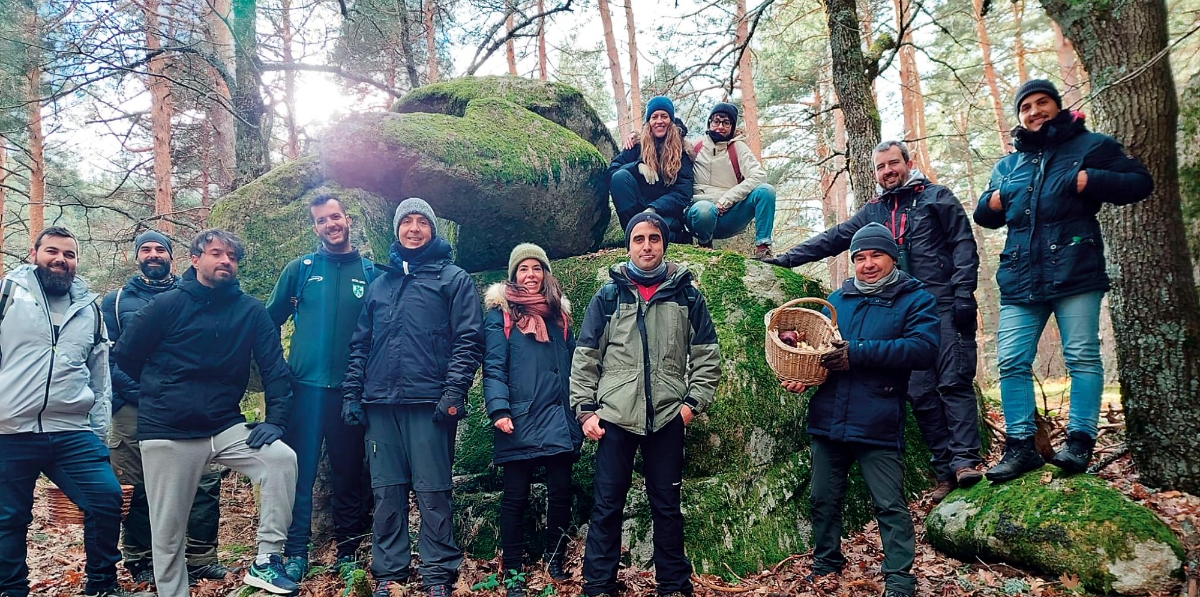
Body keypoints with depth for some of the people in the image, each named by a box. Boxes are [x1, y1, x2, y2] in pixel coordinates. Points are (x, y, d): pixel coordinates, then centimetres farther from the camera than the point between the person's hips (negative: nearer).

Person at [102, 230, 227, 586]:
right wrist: (120, 392, -5)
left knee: (205, 479, -7)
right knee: (137, 488, 4)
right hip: (134, 408, 0)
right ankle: (139, 561, 20)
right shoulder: (116, 301, 14)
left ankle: (201, 559, 4)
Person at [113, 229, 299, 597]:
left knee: (282, 459, -23)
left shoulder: (250, 311, 3)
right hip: (167, 434, -1)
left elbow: (274, 368, 0)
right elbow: (125, 356, 4)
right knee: (167, 531, 4)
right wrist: (162, 394, 14)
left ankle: (266, 561, -14)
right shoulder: (169, 304, -3)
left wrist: (275, 420, -11)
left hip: (226, 427, 2)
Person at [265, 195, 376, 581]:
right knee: (300, 472, 0)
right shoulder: (301, 269, 5)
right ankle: (296, 552, 10)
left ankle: (347, 552, 19)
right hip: (306, 386, 0)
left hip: (351, 390, 1)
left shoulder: (370, 271, 5)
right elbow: (271, 319, 9)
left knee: (349, 473, 8)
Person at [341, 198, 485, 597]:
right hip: (381, 404, 4)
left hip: (429, 403, -4)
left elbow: (469, 340, -3)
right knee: (386, 492, 7)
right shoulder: (379, 284, 20)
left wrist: (454, 391, -12)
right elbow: (360, 343, 20)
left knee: (433, 492, -1)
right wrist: (352, 392, 10)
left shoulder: (453, 278, 6)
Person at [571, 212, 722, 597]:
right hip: (614, 417, 0)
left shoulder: (686, 295, 6)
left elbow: (707, 356, 6)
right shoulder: (608, 295, 5)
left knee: (666, 504, 11)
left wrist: (693, 401, -3)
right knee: (607, 505, 5)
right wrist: (585, 409, -1)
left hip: (667, 417, 1)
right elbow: (585, 357, 5)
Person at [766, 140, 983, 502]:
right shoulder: (873, 212, 18)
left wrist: (963, 295, -11)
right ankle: (945, 472, 4)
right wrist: (786, 259, 9)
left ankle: (965, 460, -8)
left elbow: (963, 244, 0)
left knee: (953, 382, -11)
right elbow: (832, 239, 17)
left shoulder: (936, 197, 6)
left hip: (945, 307, -4)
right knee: (921, 393, 0)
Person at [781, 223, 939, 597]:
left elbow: (923, 349, -17)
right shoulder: (838, 299, 14)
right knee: (823, 499, 15)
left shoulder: (915, 299, -2)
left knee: (890, 505, 2)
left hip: (877, 425, -5)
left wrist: (858, 353, -22)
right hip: (827, 421, 5)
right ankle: (826, 565, 32)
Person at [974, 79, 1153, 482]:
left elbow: (1140, 183, 3)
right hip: (1020, 280, 4)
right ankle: (1020, 446, 2)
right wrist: (991, 202, 3)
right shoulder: (1007, 166, 22)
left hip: (1075, 274, -4)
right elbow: (984, 217, 27)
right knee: (1012, 362, -2)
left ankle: (1080, 441, 1)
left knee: (1082, 357, -4)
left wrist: (1091, 181, -14)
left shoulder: (1091, 145, 9)